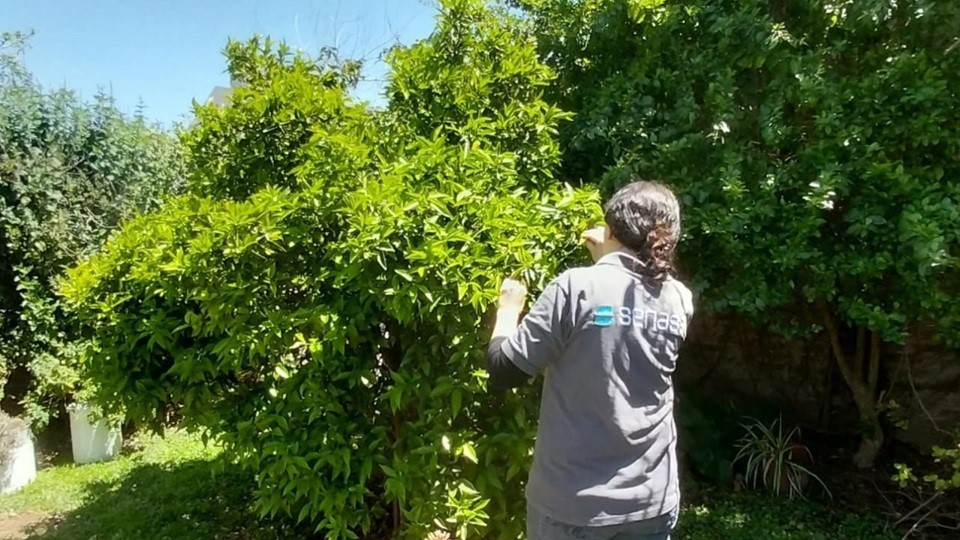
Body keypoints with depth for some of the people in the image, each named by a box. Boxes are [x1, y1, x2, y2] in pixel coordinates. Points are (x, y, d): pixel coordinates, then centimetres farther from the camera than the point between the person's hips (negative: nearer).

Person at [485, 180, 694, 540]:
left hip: (574, 502, -4)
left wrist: (509, 308, 4)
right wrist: (607, 259, 29)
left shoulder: (577, 288, -17)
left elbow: (504, 372, -12)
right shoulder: (681, 302, -1)